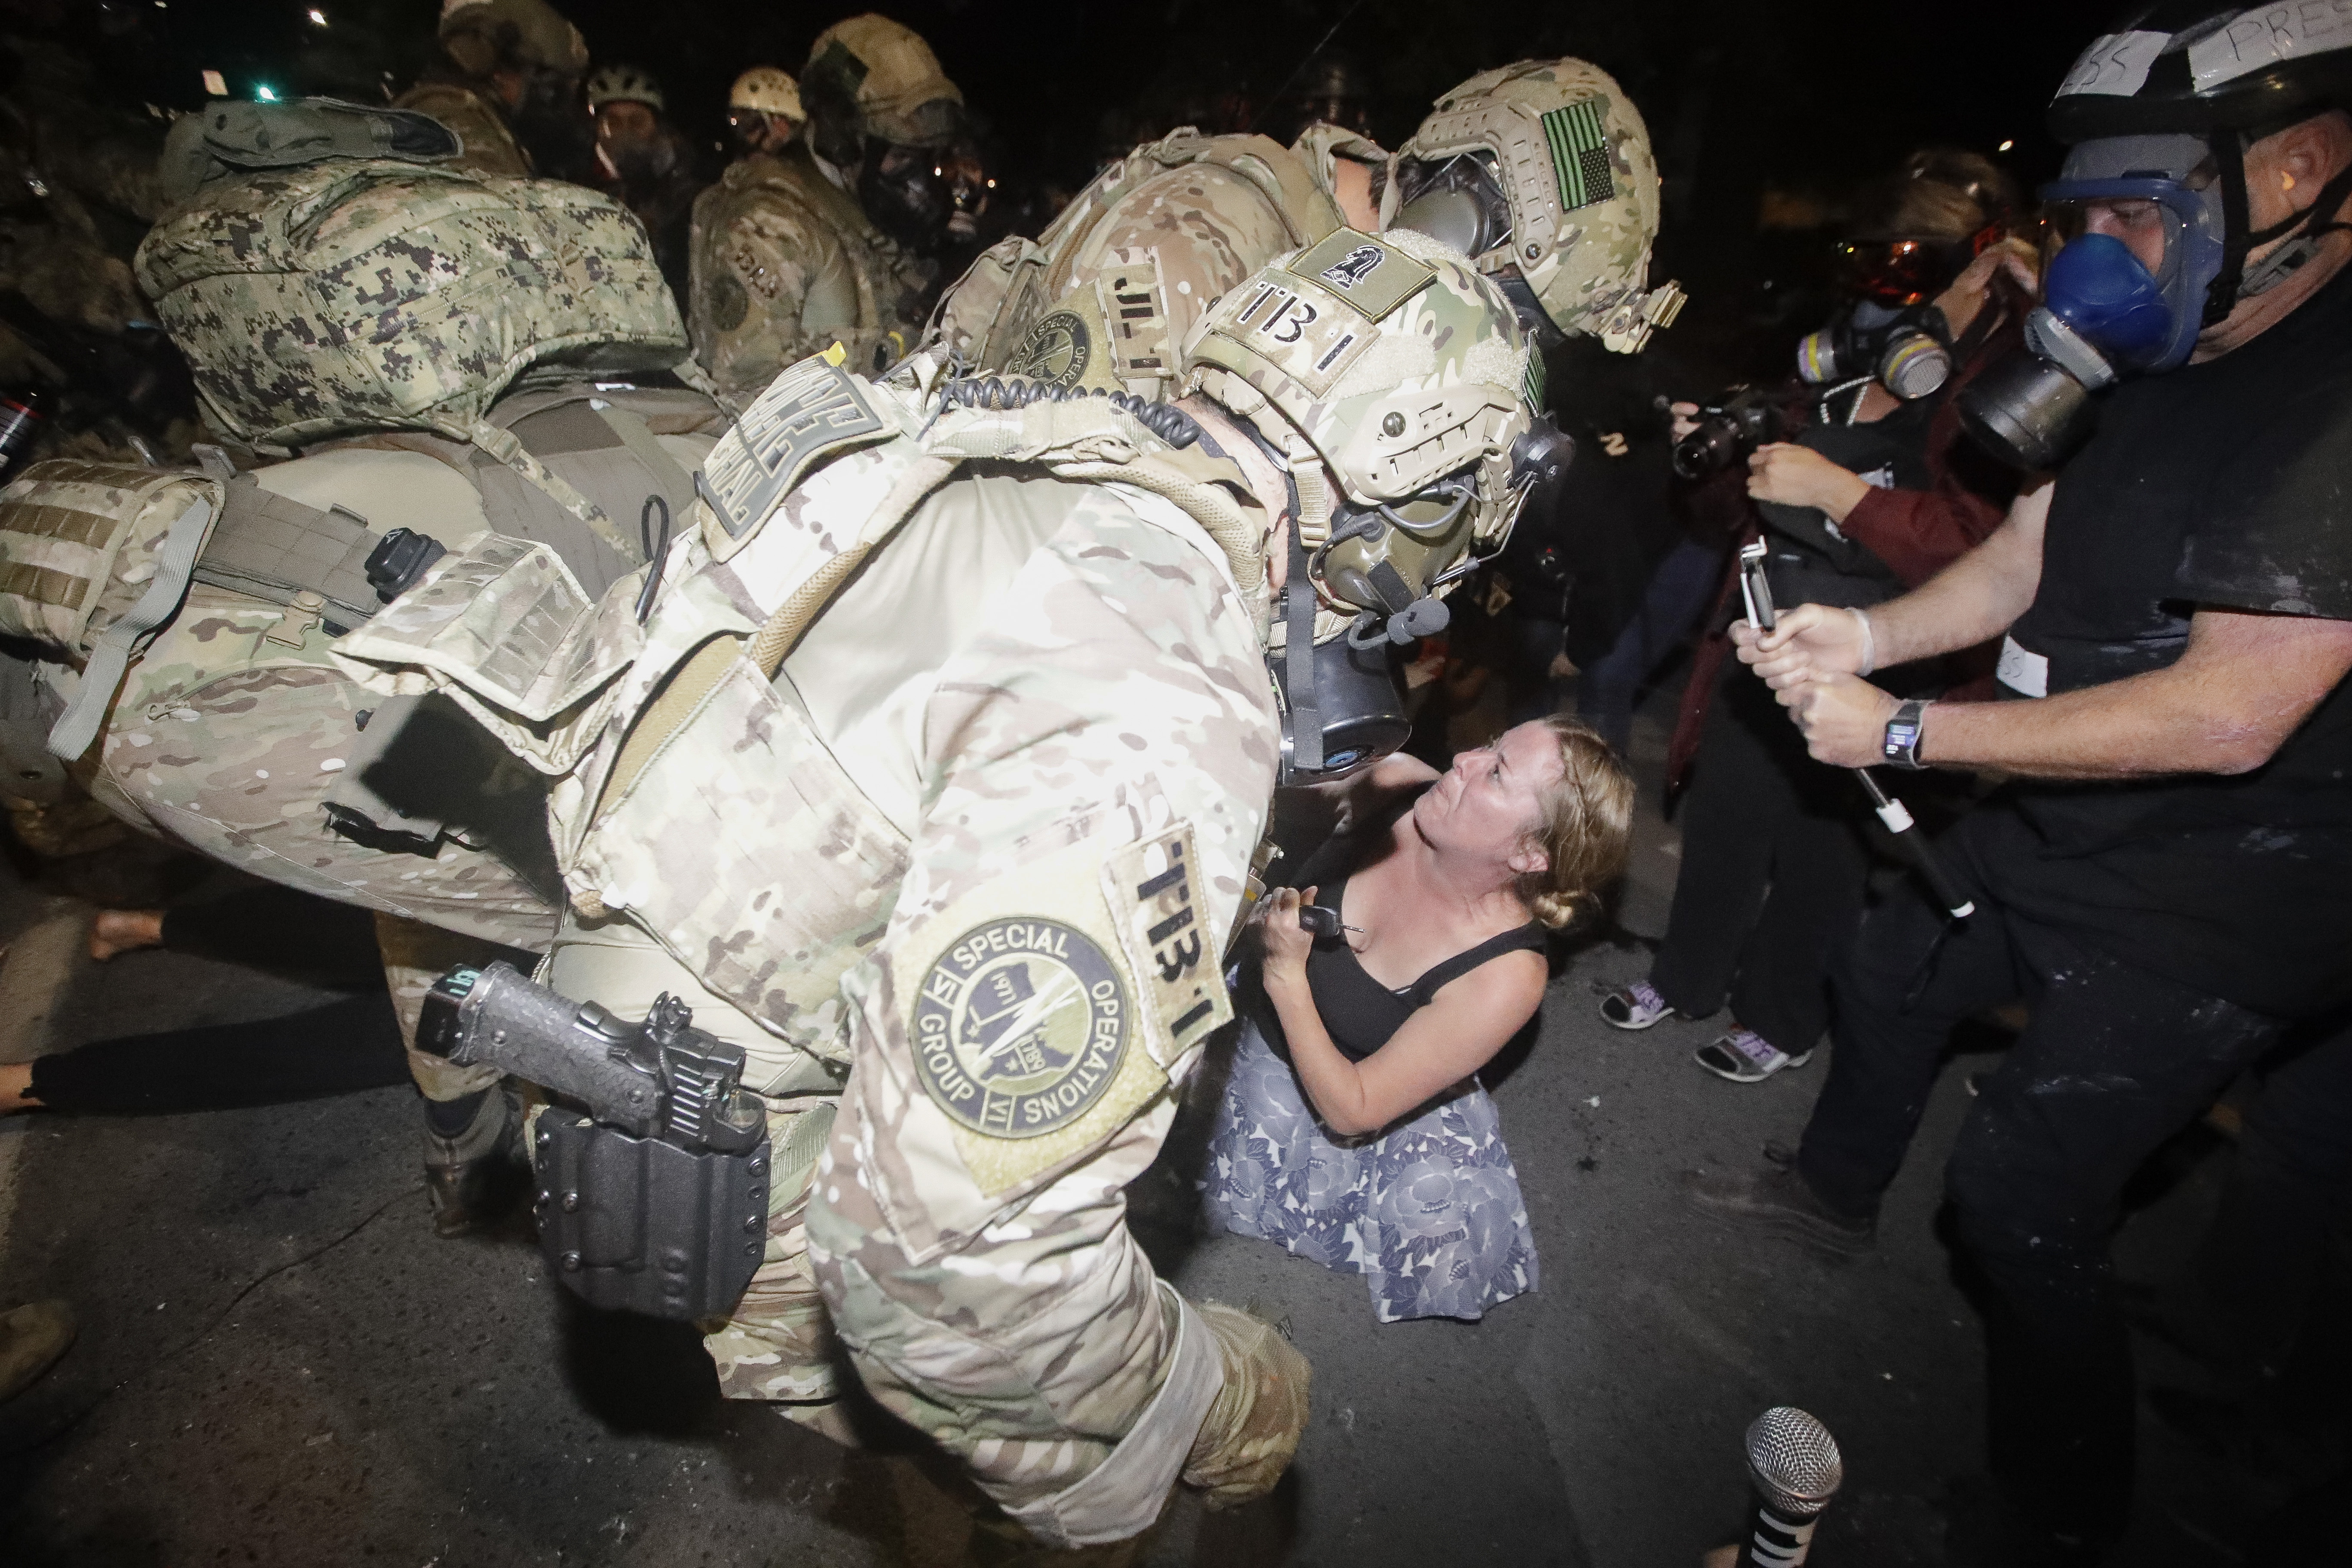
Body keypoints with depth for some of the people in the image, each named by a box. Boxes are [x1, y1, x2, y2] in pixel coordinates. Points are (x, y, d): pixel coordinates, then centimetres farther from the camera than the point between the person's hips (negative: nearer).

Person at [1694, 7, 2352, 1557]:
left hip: (2220, 898, -9)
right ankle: (1836, 1190, 51)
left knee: (2024, 1188, -2)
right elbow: (2022, 555, 5)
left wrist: (1907, 730, -26)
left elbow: (2228, 715, -31)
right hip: (2065, 827, 9)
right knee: (1892, 967, 23)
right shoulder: (2171, 362, 2)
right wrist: (1866, 635, -13)